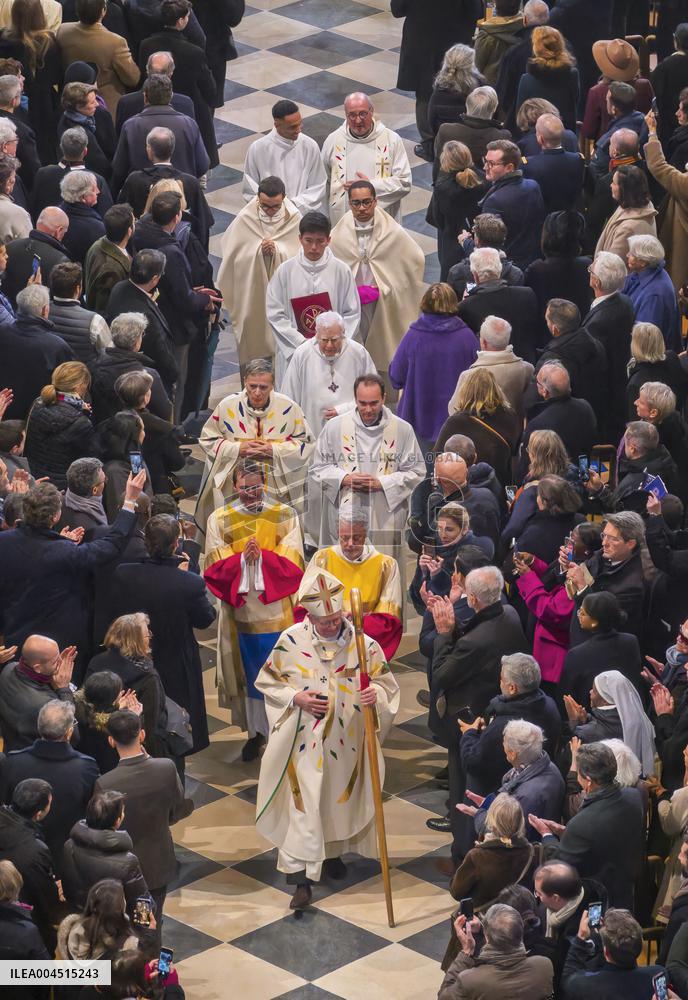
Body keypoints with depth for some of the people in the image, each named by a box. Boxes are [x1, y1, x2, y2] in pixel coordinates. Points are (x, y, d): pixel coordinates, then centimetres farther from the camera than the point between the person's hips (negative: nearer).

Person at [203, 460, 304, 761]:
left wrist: (262, 556, -21)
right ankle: (255, 732, 20)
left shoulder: (285, 516, 0)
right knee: (248, 674, 8)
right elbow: (216, 567, -3)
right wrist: (242, 559, -20)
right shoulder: (219, 519, 3)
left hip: (278, 611, -1)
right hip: (240, 610, 1)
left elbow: (292, 565, -6)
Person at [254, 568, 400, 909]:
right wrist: (296, 698, -16)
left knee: (341, 799, 18)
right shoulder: (291, 641, -11)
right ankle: (302, 876, -6)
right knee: (305, 804, -7)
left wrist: (375, 693, -24)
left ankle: (332, 852, 43)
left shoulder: (361, 641, -10)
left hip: (347, 740, 2)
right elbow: (267, 682, 1)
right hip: (306, 740, -2)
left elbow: (386, 682, -1)